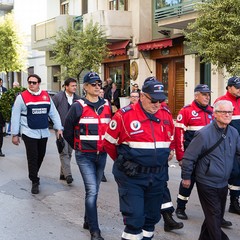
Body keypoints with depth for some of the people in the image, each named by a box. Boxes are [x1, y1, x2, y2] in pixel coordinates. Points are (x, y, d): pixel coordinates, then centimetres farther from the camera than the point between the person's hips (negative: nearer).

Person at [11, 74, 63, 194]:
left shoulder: (46, 96, 6)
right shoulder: (22, 97, -5)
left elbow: (54, 113, 9)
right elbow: (15, 116, -4)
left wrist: (59, 128, 1)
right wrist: (15, 134, -5)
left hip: (43, 133, 4)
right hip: (29, 133, -4)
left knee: (40, 156, 14)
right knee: (33, 158, -5)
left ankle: (33, 175, 35)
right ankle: (35, 182, 5)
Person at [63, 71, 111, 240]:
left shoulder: (107, 106, 5)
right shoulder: (78, 107, -8)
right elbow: (68, 132, 1)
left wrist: (107, 145, 12)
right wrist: (79, 147, 8)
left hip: (102, 155, 5)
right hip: (85, 156, -5)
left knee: (94, 189, 15)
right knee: (92, 191, -11)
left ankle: (88, 221, 32)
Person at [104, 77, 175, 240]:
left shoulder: (166, 115, 1)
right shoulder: (124, 115, -13)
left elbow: (171, 139, 19)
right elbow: (109, 142, -1)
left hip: (158, 177, 5)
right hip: (131, 177, -5)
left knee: (152, 216, 17)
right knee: (134, 218, -6)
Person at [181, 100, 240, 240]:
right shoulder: (204, 134, -19)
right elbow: (189, 157, -14)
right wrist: (186, 177, -8)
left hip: (223, 183, 7)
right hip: (207, 184, -7)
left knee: (218, 215, 18)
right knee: (214, 215, 0)